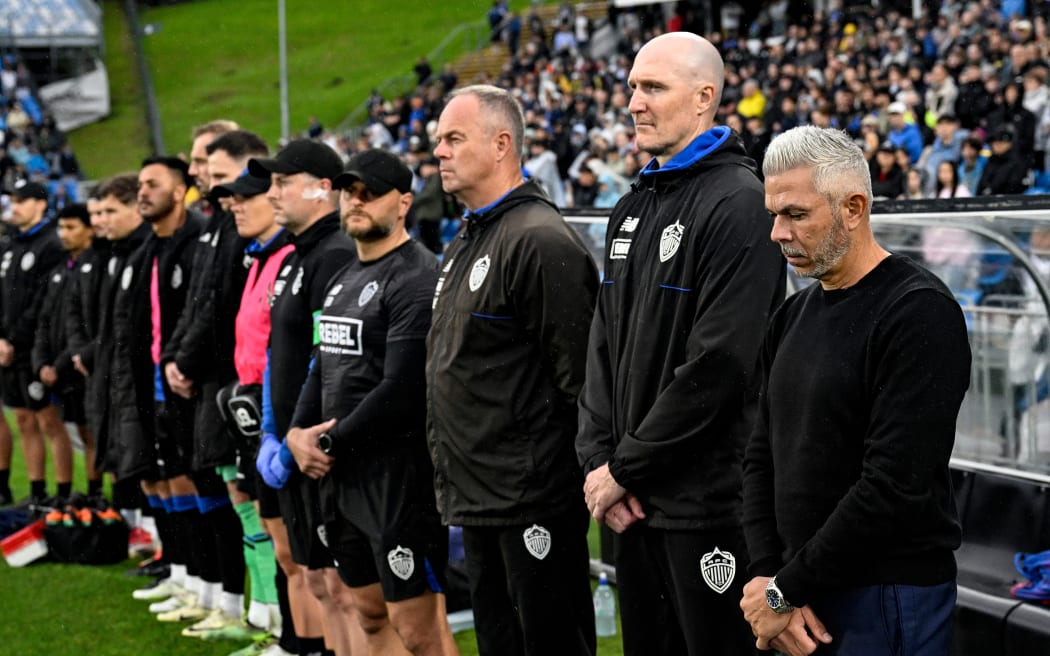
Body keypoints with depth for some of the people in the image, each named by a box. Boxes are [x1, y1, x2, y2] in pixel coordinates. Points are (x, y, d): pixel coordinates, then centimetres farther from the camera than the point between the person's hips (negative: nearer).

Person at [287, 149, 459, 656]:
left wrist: (332, 443, -12)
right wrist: (298, 432, 2)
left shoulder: (417, 279, -14)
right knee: (369, 613, 16)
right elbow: (324, 367, 20)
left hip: (399, 474, -9)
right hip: (341, 475, 9)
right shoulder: (343, 280, 16)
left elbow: (401, 391, -21)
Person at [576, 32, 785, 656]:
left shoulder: (738, 202, -13)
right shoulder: (632, 211, 14)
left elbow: (718, 364, -20)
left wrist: (626, 468, -15)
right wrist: (598, 459, 0)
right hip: (634, 507, 8)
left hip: (708, 504, -8)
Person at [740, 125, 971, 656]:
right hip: (804, 589, 7)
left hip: (887, 597, -7)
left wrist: (785, 591, -16)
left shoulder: (920, 313, -15)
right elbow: (762, 456, 10)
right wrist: (768, 578, -5)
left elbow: (896, 488, -22)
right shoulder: (795, 314, 11)